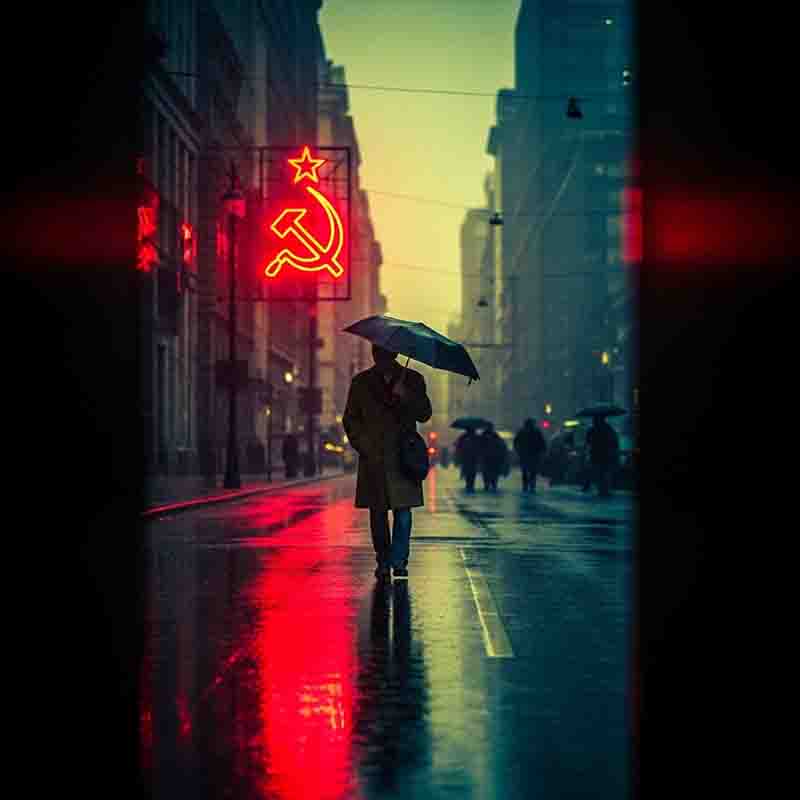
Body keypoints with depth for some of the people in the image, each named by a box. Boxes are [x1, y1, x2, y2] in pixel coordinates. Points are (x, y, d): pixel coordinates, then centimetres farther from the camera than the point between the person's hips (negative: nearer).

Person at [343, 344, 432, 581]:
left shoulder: (413, 380, 8)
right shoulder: (361, 383, 11)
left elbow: (425, 415, 1)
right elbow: (350, 419, 12)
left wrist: (405, 396, -16)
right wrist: (361, 445, -2)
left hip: (403, 457, -1)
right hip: (373, 457, 1)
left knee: (402, 510, -6)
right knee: (378, 512, 3)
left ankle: (398, 562, 0)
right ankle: (383, 562, 11)